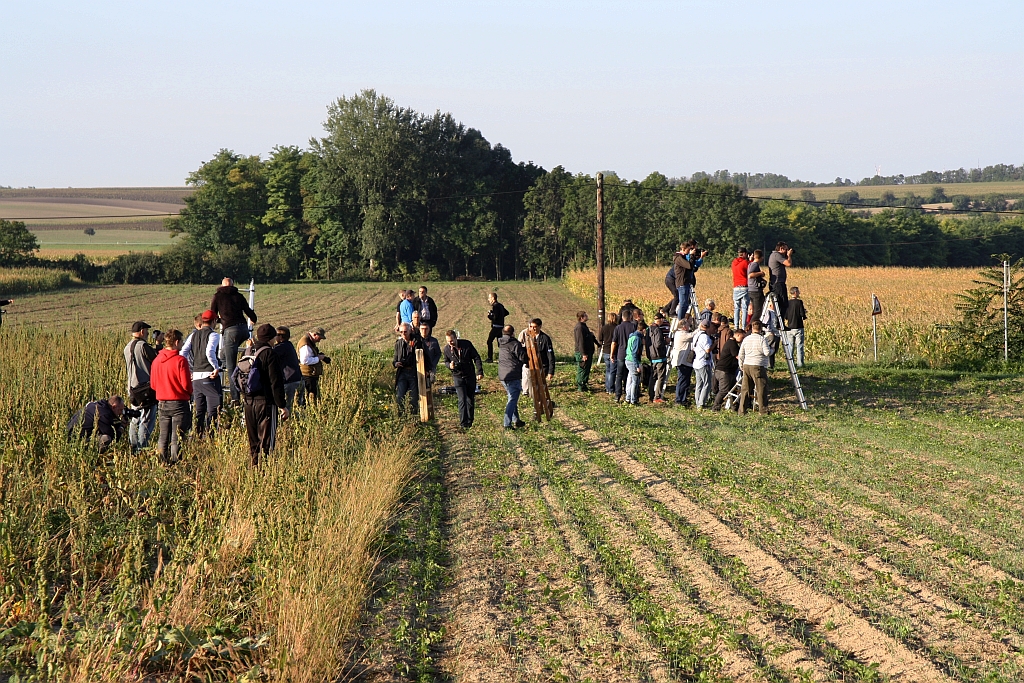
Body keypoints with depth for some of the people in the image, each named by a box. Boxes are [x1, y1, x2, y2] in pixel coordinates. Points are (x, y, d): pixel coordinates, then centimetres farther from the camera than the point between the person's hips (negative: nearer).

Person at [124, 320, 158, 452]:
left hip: (133, 389, 8)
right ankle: (142, 448, -8)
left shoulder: (127, 348, 11)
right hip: (147, 388, -8)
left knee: (135, 419, 14)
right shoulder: (143, 346, -14)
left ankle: (132, 447, 15)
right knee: (147, 421, -5)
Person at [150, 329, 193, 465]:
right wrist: (190, 392, 5)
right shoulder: (180, 360, -15)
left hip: (162, 403, 6)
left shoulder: (156, 360, 4)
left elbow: (153, 385, 9)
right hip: (179, 403, -6)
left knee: (163, 437, 11)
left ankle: (162, 464, 13)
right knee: (177, 439, -2)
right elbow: (186, 385, -16)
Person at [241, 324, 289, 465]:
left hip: (248, 401, 7)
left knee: (253, 440, 15)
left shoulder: (248, 352, 10)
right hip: (265, 402, -7)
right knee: (266, 441, -5)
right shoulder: (269, 354, -12)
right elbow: (276, 383, -14)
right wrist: (283, 406, -11)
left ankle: (253, 467, 18)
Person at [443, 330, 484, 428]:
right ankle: (463, 423, -9)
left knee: (471, 400, 8)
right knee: (462, 400, -12)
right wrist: (449, 365, -13)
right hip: (458, 377, -1)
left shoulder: (467, 344, -9)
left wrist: (480, 372, -10)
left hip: (470, 376, 1)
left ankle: (469, 422, 21)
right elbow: (446, 361, 11)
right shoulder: (447, 349, -6)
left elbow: (476, 358, -2)